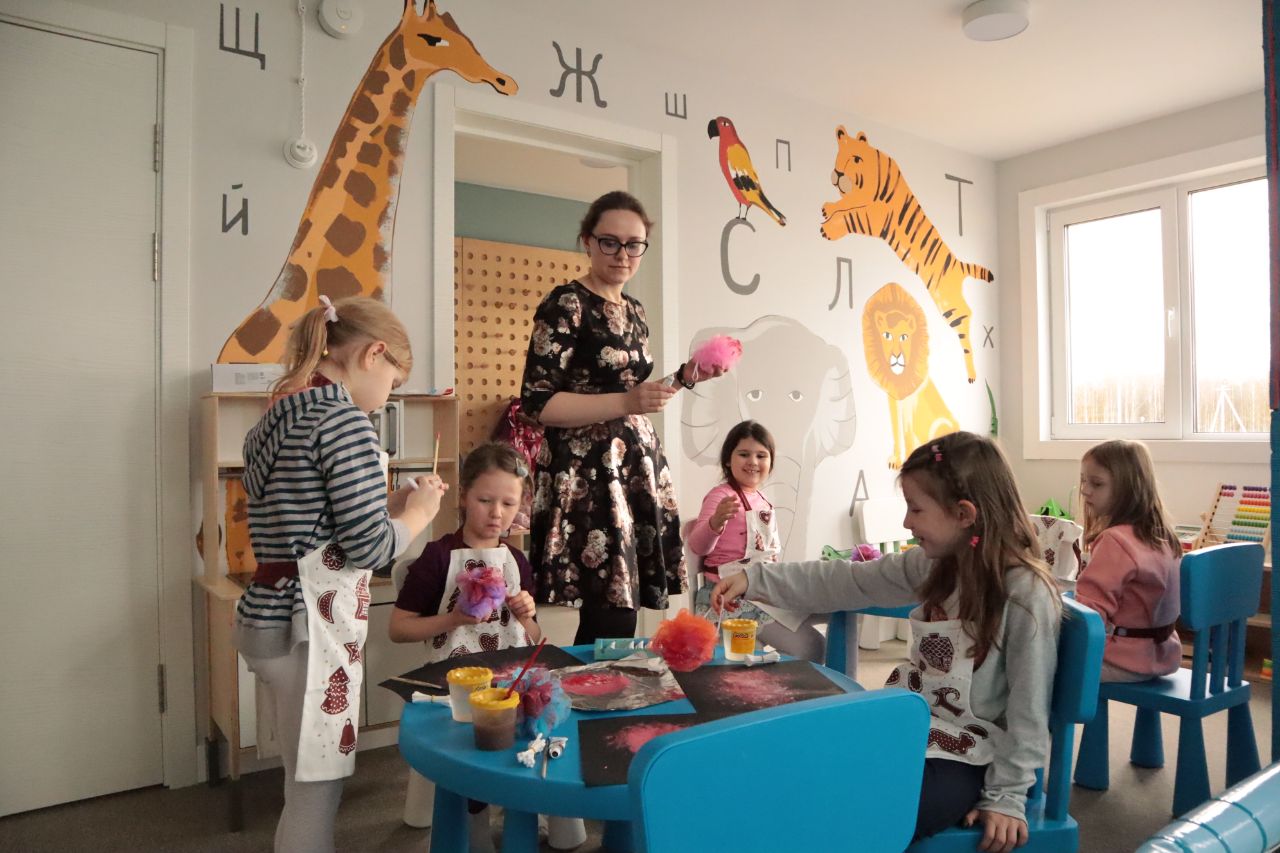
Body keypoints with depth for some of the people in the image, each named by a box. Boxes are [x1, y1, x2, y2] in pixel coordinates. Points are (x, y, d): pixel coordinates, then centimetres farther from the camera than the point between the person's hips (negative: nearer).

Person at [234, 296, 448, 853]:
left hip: (268, 614, 10)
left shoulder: (276, 417, 13)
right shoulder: (344, 419, -15)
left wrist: (388, 505, 14)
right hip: (310, 625, -10)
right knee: (316, 792, 3)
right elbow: (368, 548, -18)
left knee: (305, 786, 20)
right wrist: (418, 512, 0)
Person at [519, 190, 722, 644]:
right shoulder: (565, 305, -7)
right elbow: (538, 403, -14)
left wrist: (683, 378, 10)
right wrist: (626, 403, -20)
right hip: (587, 472, -7)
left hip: (636, 464, 8)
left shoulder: (635, 311, 16)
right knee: (611, 620, -8)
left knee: (623, 608, 7)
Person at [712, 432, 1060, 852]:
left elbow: (1028, 708, -16)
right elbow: (845, 582, 4)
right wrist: (755, 579, 0)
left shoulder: (1026, 593, -20)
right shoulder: (932, 565, 1)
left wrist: (1007, 796, -13)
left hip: (963, 759, -7)